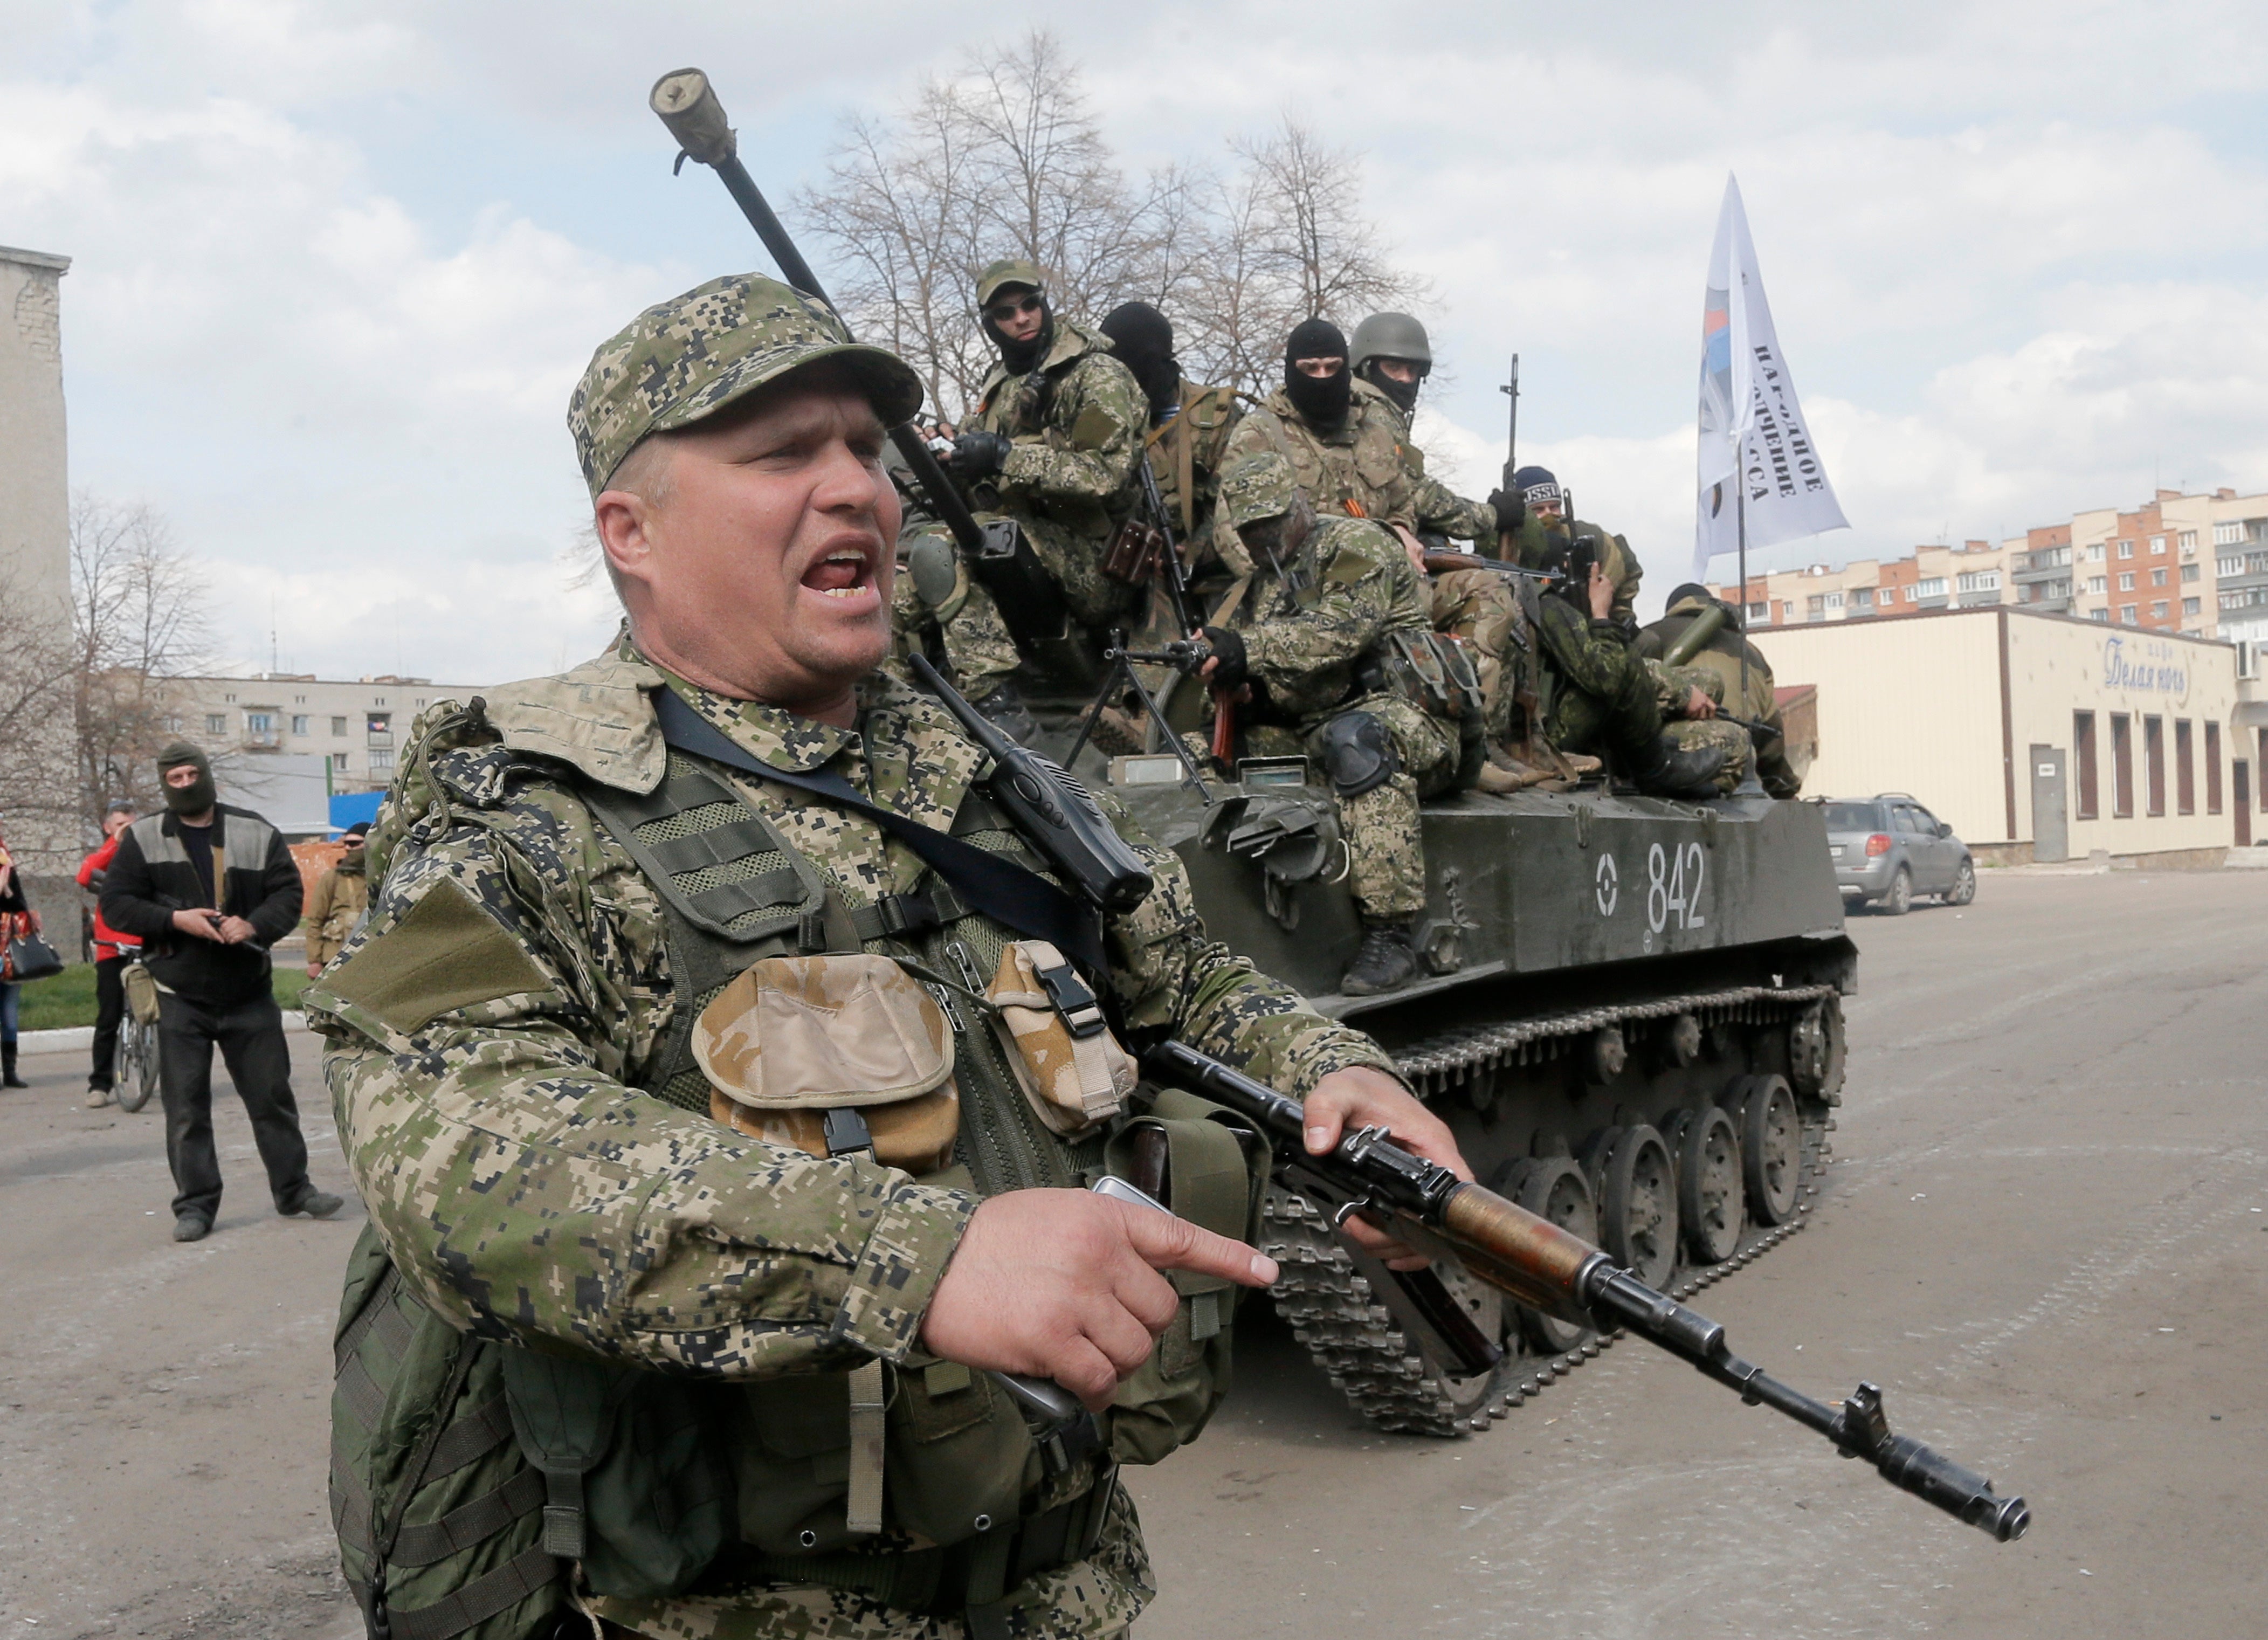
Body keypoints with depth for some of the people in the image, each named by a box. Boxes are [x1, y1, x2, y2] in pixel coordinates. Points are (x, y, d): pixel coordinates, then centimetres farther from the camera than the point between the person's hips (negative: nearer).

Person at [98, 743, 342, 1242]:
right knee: (186, 1107, 2)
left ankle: (293, 1188, 19)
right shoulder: (142, 838, 2)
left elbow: (288, 892, 1)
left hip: (249, 993, 1)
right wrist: (175, 920, -16)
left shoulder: (255, 832, 3)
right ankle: (195, 1204, 11)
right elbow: (115, 903, -1)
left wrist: (255, 925, -18)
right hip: (180, 997, -1)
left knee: (272, 1095, 7)